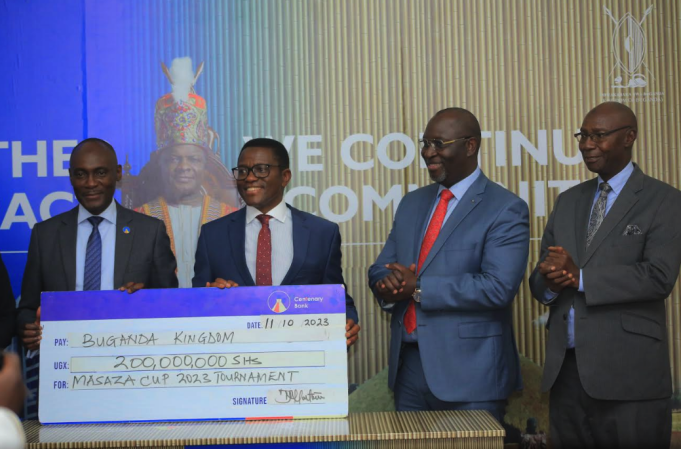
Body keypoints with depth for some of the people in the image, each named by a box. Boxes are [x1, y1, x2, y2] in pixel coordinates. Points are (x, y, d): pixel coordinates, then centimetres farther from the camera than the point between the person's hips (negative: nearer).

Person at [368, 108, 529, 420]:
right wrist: (387, 288, -10)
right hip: (407, 365, 6)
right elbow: (381, 267, 15)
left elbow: (499, 287, -19)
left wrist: (418, 288, -19)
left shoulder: (506, 210, -8)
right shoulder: (412, 203, 14)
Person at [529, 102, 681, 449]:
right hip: (565, 368, 5)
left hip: (627, 370, -5)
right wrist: (550, 281, -12)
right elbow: (539, 279, 12)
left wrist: (580, 277, -16)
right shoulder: (568, 201, 15)